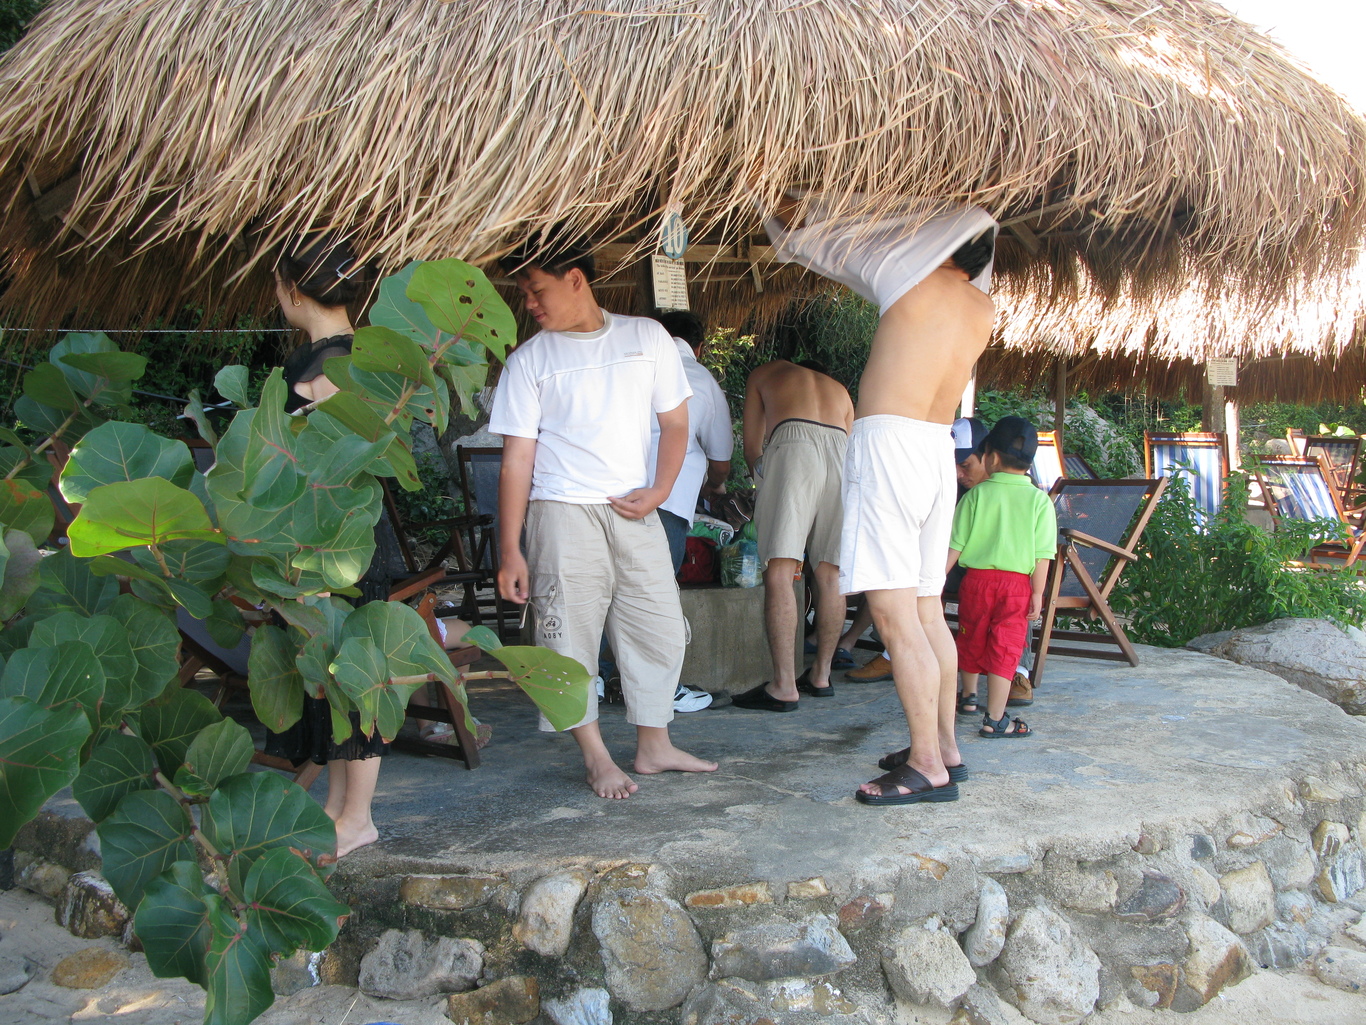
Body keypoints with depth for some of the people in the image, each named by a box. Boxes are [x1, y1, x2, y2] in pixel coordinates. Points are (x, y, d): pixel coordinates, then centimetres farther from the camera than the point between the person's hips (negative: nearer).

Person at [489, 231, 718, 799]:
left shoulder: (647, 338, 7)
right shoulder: (528, 360, 2)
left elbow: (675, 422, 11)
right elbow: (517, 457, -2)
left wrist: (658, 492, -5)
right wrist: (510, 550, -7)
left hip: (635, 513, 3)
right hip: (563, 513, -2)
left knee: (660, 627, 5)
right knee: (570, 632, -4)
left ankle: (654, 745, 19)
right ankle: (597, 758, 8)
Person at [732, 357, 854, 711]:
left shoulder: (763, 374, 30)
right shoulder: (839, 390, 38)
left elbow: (751, 448, 25)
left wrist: (765, 483, 40)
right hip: (841, 451, 4)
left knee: (779, 571, -8)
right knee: (831, 572, 12)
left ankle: (784, 686, -15)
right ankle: (821, 675, 21)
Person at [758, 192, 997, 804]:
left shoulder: (907, 273, -6)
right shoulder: (984, 311, 12)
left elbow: (811, 232, 3)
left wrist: (784, 208, 25)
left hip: (888, 443, -8)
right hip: (939, 451, 8)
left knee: (895, 617, -8)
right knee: (927, 614, 15)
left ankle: (928, 769, -9)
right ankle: (945, 748, 22)